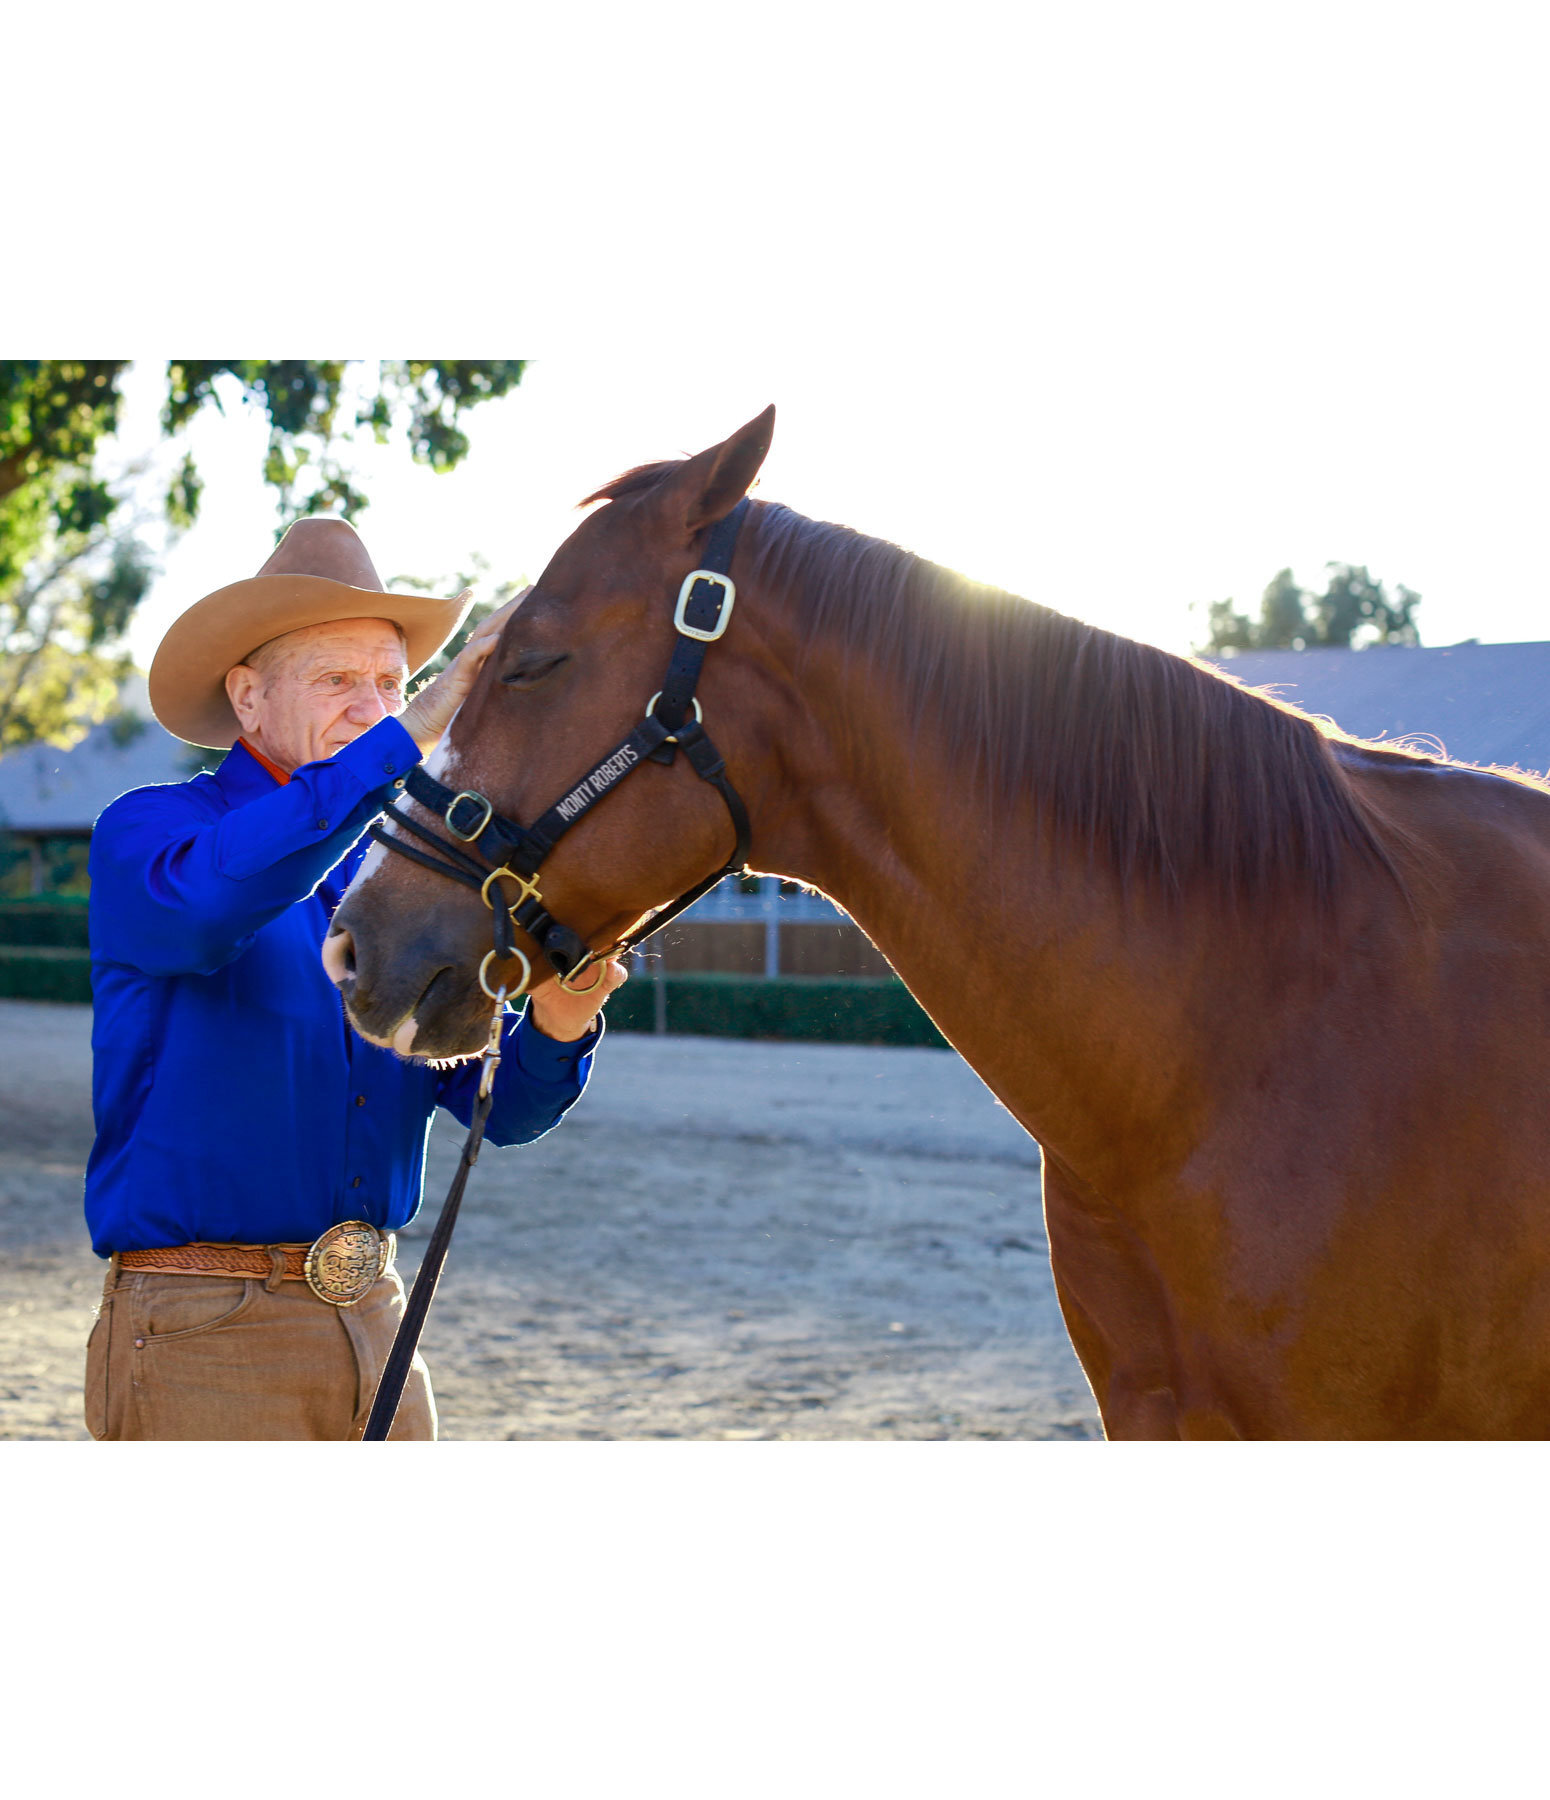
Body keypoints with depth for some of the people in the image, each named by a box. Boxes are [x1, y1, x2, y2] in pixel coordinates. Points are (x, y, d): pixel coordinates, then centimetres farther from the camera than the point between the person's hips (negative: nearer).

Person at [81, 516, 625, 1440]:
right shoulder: (144, 832, -5)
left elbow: (500, 1103, 6)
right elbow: (210, 900, -31)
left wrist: (557, 1022, -17)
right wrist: (410, 737, -34)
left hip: (377, 1324, 6)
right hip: (201, 1340, -6)